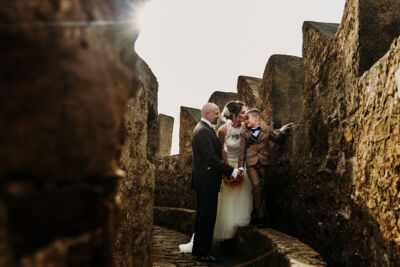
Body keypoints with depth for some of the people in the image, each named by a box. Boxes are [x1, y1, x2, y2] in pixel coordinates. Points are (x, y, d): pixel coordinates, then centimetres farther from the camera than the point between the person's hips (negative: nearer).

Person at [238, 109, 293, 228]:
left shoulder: (267, 130, 15)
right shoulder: (246, 134, 16)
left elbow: (277, 140, 10)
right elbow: (242, 151, 13)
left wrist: (282, 130, -7)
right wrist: (240, 166, 4)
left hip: (263, 163, 1)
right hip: (251, 164, 0)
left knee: (260, 189, 1)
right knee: (256, 186, -18)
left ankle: (255, 217, 13)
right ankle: (261, 216, -12)